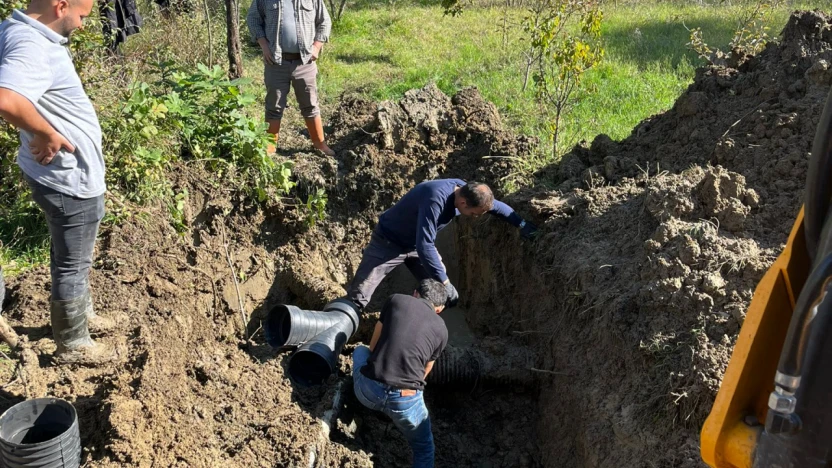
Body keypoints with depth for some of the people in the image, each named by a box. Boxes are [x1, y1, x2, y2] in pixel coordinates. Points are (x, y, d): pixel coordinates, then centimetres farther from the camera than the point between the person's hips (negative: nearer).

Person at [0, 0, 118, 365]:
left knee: (72, 257, 27)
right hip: (69, 180, -10)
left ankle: (82, 313, 47)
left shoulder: (32, 35, 4)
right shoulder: (30, 45, -27)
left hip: (67, 174, 10)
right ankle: (72, 345, 26)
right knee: (72, 263, 8)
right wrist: (46, 134, -29)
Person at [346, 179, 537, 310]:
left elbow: (496, 205, 7)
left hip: (417, 244, 8)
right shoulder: (435, 199, -39)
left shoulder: (464, 190, -13)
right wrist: (445, 282, -36)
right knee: (358, 297, -12)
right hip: (389, 242, -8)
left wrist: (522, 224, 11)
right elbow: (424, 246, -40)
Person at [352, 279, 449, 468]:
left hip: (368, 390, 1)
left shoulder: (396, 300, 11)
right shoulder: (441, 330, 13)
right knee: (424, 449, 28)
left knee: (360, 351, 34)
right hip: (406, 400, 0)